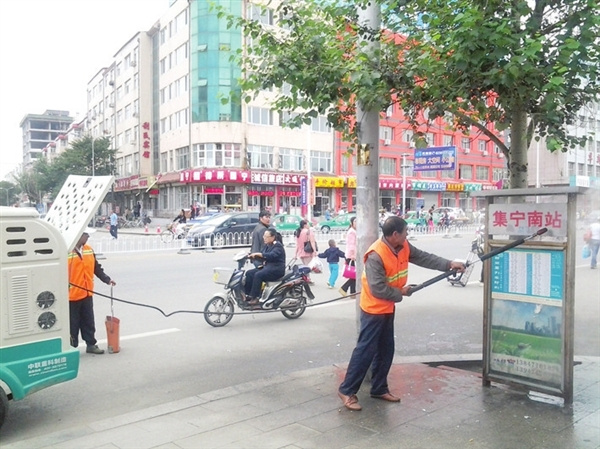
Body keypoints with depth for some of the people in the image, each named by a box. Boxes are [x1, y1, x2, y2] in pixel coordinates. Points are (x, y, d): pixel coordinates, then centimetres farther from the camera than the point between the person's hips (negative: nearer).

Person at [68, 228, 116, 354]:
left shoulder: (89, 250, 9)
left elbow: (96, 267, 18)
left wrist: (106, 279, 18)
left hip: (86, 294, 7)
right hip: (71, 295, -7)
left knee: (89, 321, 15)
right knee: (73, 323, 5)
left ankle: (91, 344, 26)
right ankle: (72, 347, 17)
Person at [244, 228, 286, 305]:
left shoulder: (278, 246, -12)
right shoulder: (267, 245, 16)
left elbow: (272, 255, -30)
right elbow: (261, 255, 13)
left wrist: (258, 254, -35)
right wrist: (252, 255, -6)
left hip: (276, 269, -9)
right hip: (266, 267, 9)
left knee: (258, 275, -29)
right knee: (249, 273, -7)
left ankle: (254, 298, -25)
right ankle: (247, 295, -12)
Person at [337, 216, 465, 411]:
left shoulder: (403, 247, -2)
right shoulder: (376, 256, -28)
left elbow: (424, 258, 6)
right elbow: (378, 289, -30)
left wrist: (449, 264, -1)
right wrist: (401, 293, -15)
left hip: (388, 308, 9)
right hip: (373, 309, -9)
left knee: (386, 350, 15)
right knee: (366, 350, -6)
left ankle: (379, 388, 27)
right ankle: (347, 390, 4)